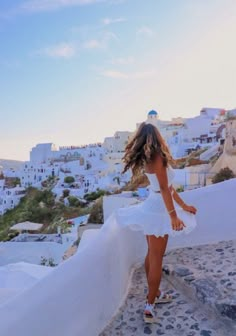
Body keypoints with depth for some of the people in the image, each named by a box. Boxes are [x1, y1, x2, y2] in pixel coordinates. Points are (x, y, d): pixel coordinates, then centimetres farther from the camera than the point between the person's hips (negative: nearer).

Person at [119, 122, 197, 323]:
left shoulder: (150, 159, 11)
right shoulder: (157, 157, -16)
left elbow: (168, 186, 14)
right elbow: (164, 189, -20)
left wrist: (184, 206, 18)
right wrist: (173, 215, -18)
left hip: (154, 208, 9)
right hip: (158, 210, -9)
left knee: (152, 255, 18)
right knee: (156, 259, 1)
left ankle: (155, 294, 35)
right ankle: (150, 306, 13)